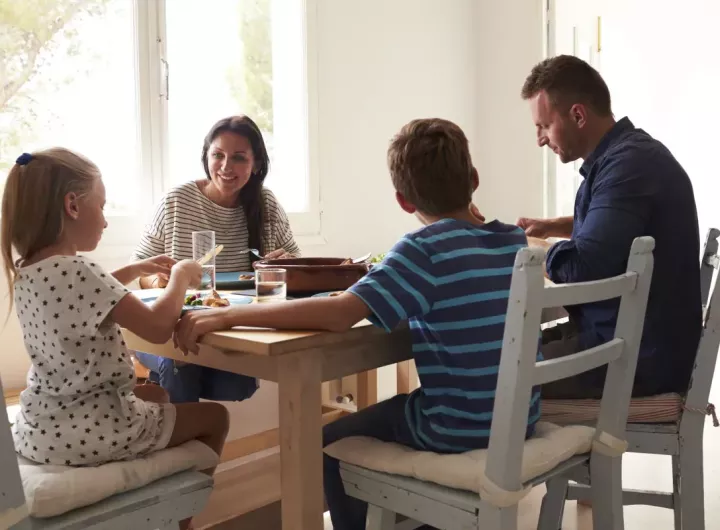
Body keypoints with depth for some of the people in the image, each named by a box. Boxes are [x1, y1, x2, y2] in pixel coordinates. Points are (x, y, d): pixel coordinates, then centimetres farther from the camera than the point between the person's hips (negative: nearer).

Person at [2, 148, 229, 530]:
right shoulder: (77, 271, -27)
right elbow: (159, 327, -27)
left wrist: (137, 269, 17)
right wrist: (180, 277, -11)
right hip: (86, 428, -9)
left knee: (156, 396, 33)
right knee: (214, 417, 10)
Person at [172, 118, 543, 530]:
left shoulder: (424, 248, -18)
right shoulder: (516, 241, 1)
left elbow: (340, 314, -30)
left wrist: (226, 316, -26)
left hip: (457, 430, -7)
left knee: (332, 444, 15)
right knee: (381, 420, 33)